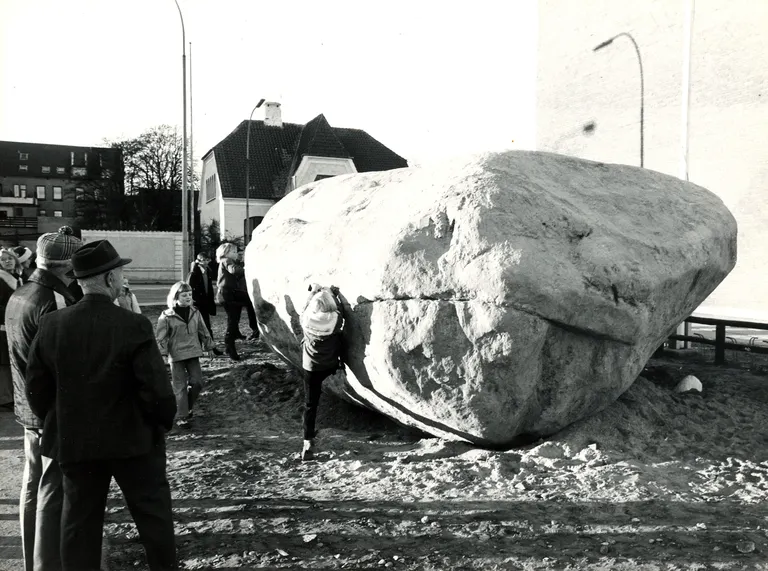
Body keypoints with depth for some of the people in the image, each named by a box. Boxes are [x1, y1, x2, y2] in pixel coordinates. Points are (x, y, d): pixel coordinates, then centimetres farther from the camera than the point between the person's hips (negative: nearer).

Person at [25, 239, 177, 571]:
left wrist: (59, 425, 15)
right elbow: (156, 390, -20)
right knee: (154, 517, 15)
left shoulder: (51, 324, -7)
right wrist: (164, 421, -1)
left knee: (79, 523, 18)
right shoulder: (134, 326, -20)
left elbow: (35, 388, 0)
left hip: (74, 443, 4)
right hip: (134, 440, -4)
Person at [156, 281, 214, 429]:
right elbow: (161, 337, -8)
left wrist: (208, 344, 16)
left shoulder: (195, 313, 5)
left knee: (197, 382, 3)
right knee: (180, 387, 1)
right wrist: (162, 352, -15)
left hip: (193, 353, 4)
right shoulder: (167, 316, -9)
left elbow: (203, 331, 14)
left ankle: (187, 407, 28)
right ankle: (181, 417, 10)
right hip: (176, 356, -4)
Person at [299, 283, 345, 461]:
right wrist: (333, 294, 14)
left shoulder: (306, 320, -18)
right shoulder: (336, 319, -20)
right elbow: (338, 309, 3)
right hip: (331, 365, -1)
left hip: (310, 366, 1)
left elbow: (305, 309, 5)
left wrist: (313, 292, 14)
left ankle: (308, 442, 2)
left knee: (310, 404, 5)